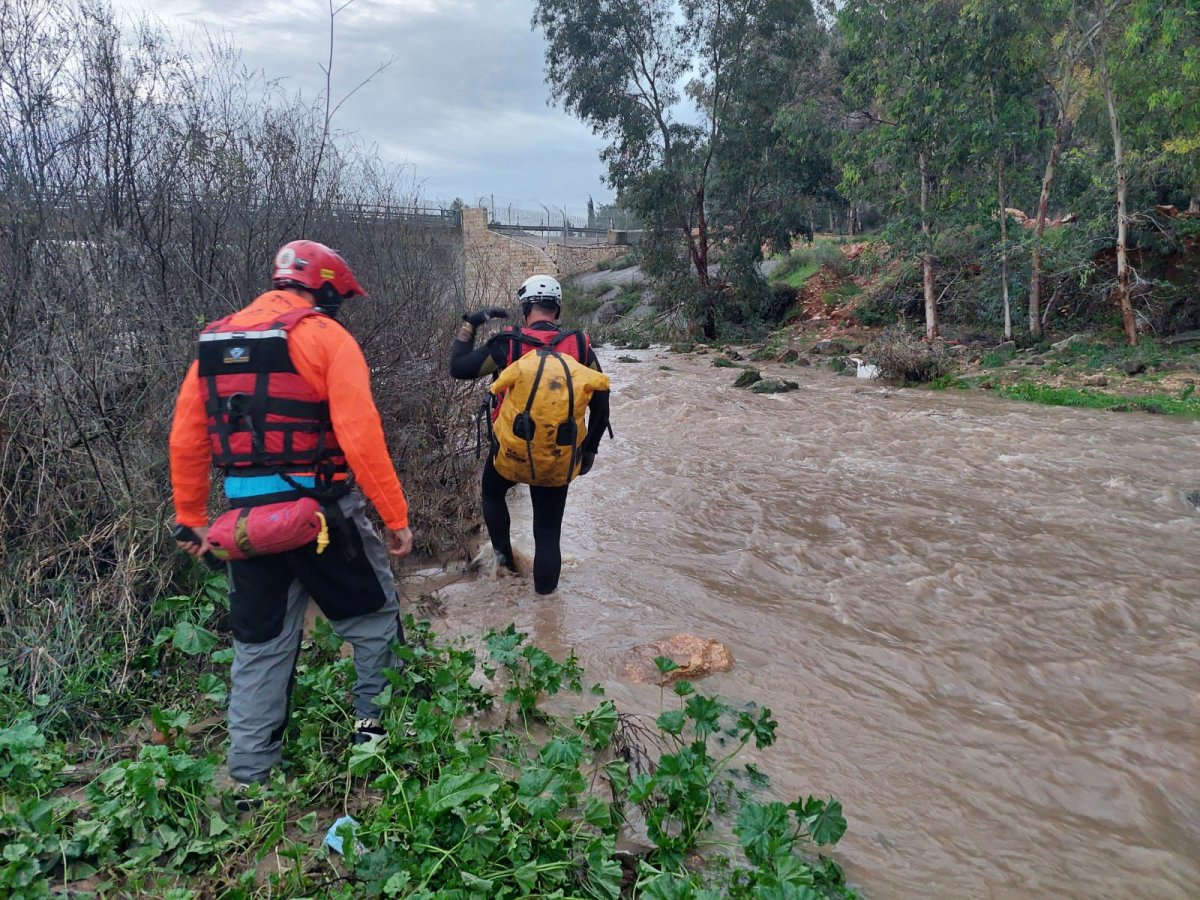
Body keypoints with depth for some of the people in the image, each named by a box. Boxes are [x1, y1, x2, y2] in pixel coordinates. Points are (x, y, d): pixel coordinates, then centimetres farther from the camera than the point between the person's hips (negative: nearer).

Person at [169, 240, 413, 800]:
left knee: (259, 642, 18)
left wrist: (191, 517, 20)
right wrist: (395, 516, -12)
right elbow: (360, 434, -16)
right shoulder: (326, 337, -7)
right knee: (372, 614, 17)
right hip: (317, 506, -6)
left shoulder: (216, 341, 12)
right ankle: (377, 723, 26)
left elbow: (184, 439, 12)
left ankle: (249, 771, 26)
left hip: (246, 512, 6)